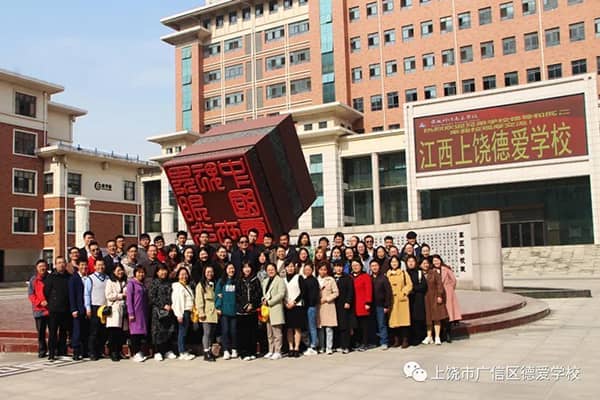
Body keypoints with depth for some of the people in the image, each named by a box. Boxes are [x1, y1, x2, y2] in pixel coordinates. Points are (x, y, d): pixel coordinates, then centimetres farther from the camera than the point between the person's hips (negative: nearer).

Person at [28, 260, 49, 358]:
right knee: (41, 332, 6)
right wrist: (40, 302, -11)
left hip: (51, 309, -1)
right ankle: (42, 351, 17)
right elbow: (31, 295, 3)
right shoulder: (33, 280, 6)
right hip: (39, 310, 1)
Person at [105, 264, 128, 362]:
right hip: (114, 310, -4)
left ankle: (118, 352, 10)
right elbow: (108, 295, -6)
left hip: (124, 309, 4)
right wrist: (121, 295, -6)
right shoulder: (110, 282, 5)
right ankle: (113, 353, -4)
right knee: (113, 333, -10)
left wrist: (127, 295, 6)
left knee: (122, 334, 0)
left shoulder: (125, 283, 20)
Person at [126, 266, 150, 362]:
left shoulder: (143, 284, 16)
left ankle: (140, 352, 12)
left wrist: (147, 312, 10)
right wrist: (130, 313, -14)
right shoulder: (131, 283, -3)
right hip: (135, 312, -6)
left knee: (142, 332, 6)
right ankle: (135, 354, -1)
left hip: (143, 312, 6)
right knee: (135, 332, -4)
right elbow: (129, 298, -9)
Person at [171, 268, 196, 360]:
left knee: (184, 332, 10)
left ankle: (184, 352, 14)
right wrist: (179, 315, -19)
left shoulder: (187, 287, 20)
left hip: (188, 311, 9)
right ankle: (182, 353, -3)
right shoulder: (177, 287, -7)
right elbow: (176, 301, -14)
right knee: (182, 332, -6)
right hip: (182, 312, -8)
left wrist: (191, 313, 16)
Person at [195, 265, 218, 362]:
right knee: (207, 333, -7)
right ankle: (206, 354, -4)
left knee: (212, 333, 9)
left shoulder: (214, 284, 19)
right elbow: (199, 299, -7)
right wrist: (201, 312, -14)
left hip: (214, 313, 6)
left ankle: (209, 351, 18)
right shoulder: (201, 285, 0)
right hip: (206, 313, -6)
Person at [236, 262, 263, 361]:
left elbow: (259, 293, 3)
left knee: (252, 331, 3)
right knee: (243, 332, -2)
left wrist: (252, 304, -9)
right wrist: (245, 305, -9)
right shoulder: (239, 281, 8)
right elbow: (237, 295, 2)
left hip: (253, 310, 1)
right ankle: (244, 353, 1)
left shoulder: (255, 280, 9)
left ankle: (252, 353, 9)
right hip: (242, 310, -1)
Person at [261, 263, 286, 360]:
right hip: (266, 309, 7)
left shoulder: (280, 280, -2)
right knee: (269, 333, 10)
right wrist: (263, 300, 1)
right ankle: (271, 351, 16)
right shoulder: (265, 281, 21)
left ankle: (277, 352, -1)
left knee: (277, 333, -5)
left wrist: (269, 302, -14)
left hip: (276, 309, -7)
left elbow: (281, 294, -12)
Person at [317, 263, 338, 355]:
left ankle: (329, 348, 0)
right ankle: (322, 347, 13)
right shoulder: (316, 280, 8)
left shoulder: (331, 280, 1)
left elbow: (336, 293, -1)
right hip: (318, 307, 2)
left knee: (329, 328, -5)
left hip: (328, 306, -2)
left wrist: (326, 299, -7)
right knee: (320, 328, 4)